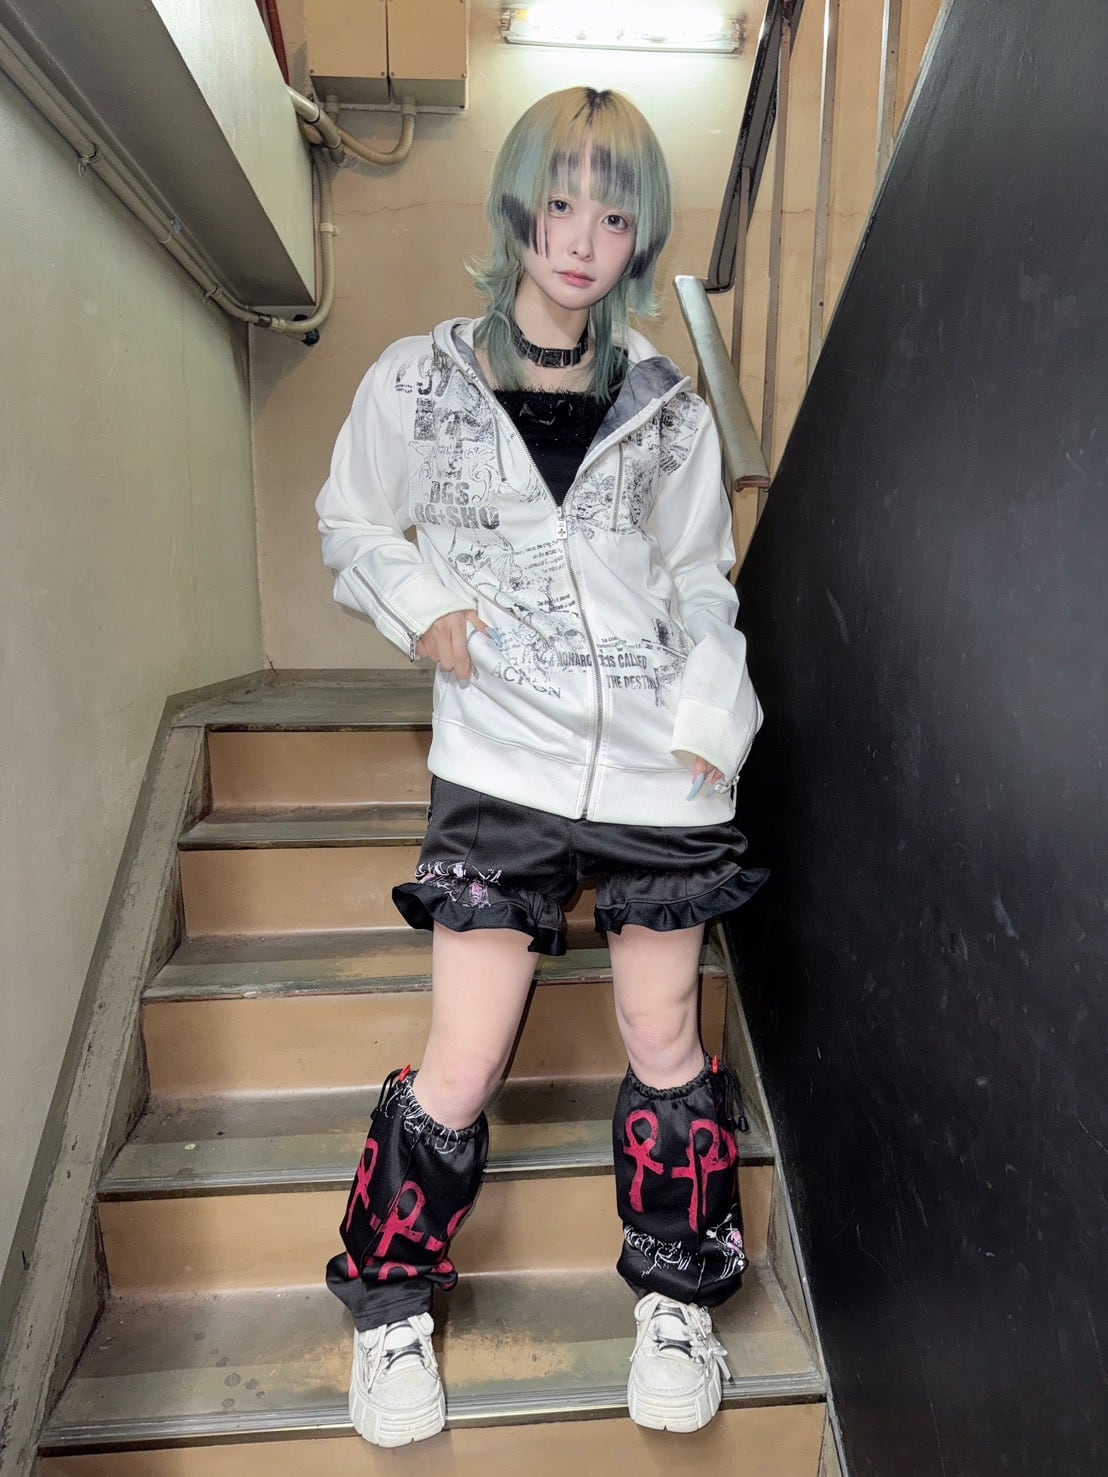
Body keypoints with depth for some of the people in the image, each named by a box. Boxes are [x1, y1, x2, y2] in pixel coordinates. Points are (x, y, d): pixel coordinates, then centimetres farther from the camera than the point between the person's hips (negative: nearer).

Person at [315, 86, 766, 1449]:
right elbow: (351, 527, 13)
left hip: (659, 772, 2)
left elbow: (703, 590, 10)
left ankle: (676, 1299, 38)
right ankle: (392, 1307, 31)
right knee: (460, 1072, 2)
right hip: (502, 773, -1)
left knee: (664, 1044, 12)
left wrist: (709, 729, -4)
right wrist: (423, 611, -6)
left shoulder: (669, 410, 7)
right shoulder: (419, 380, 3)